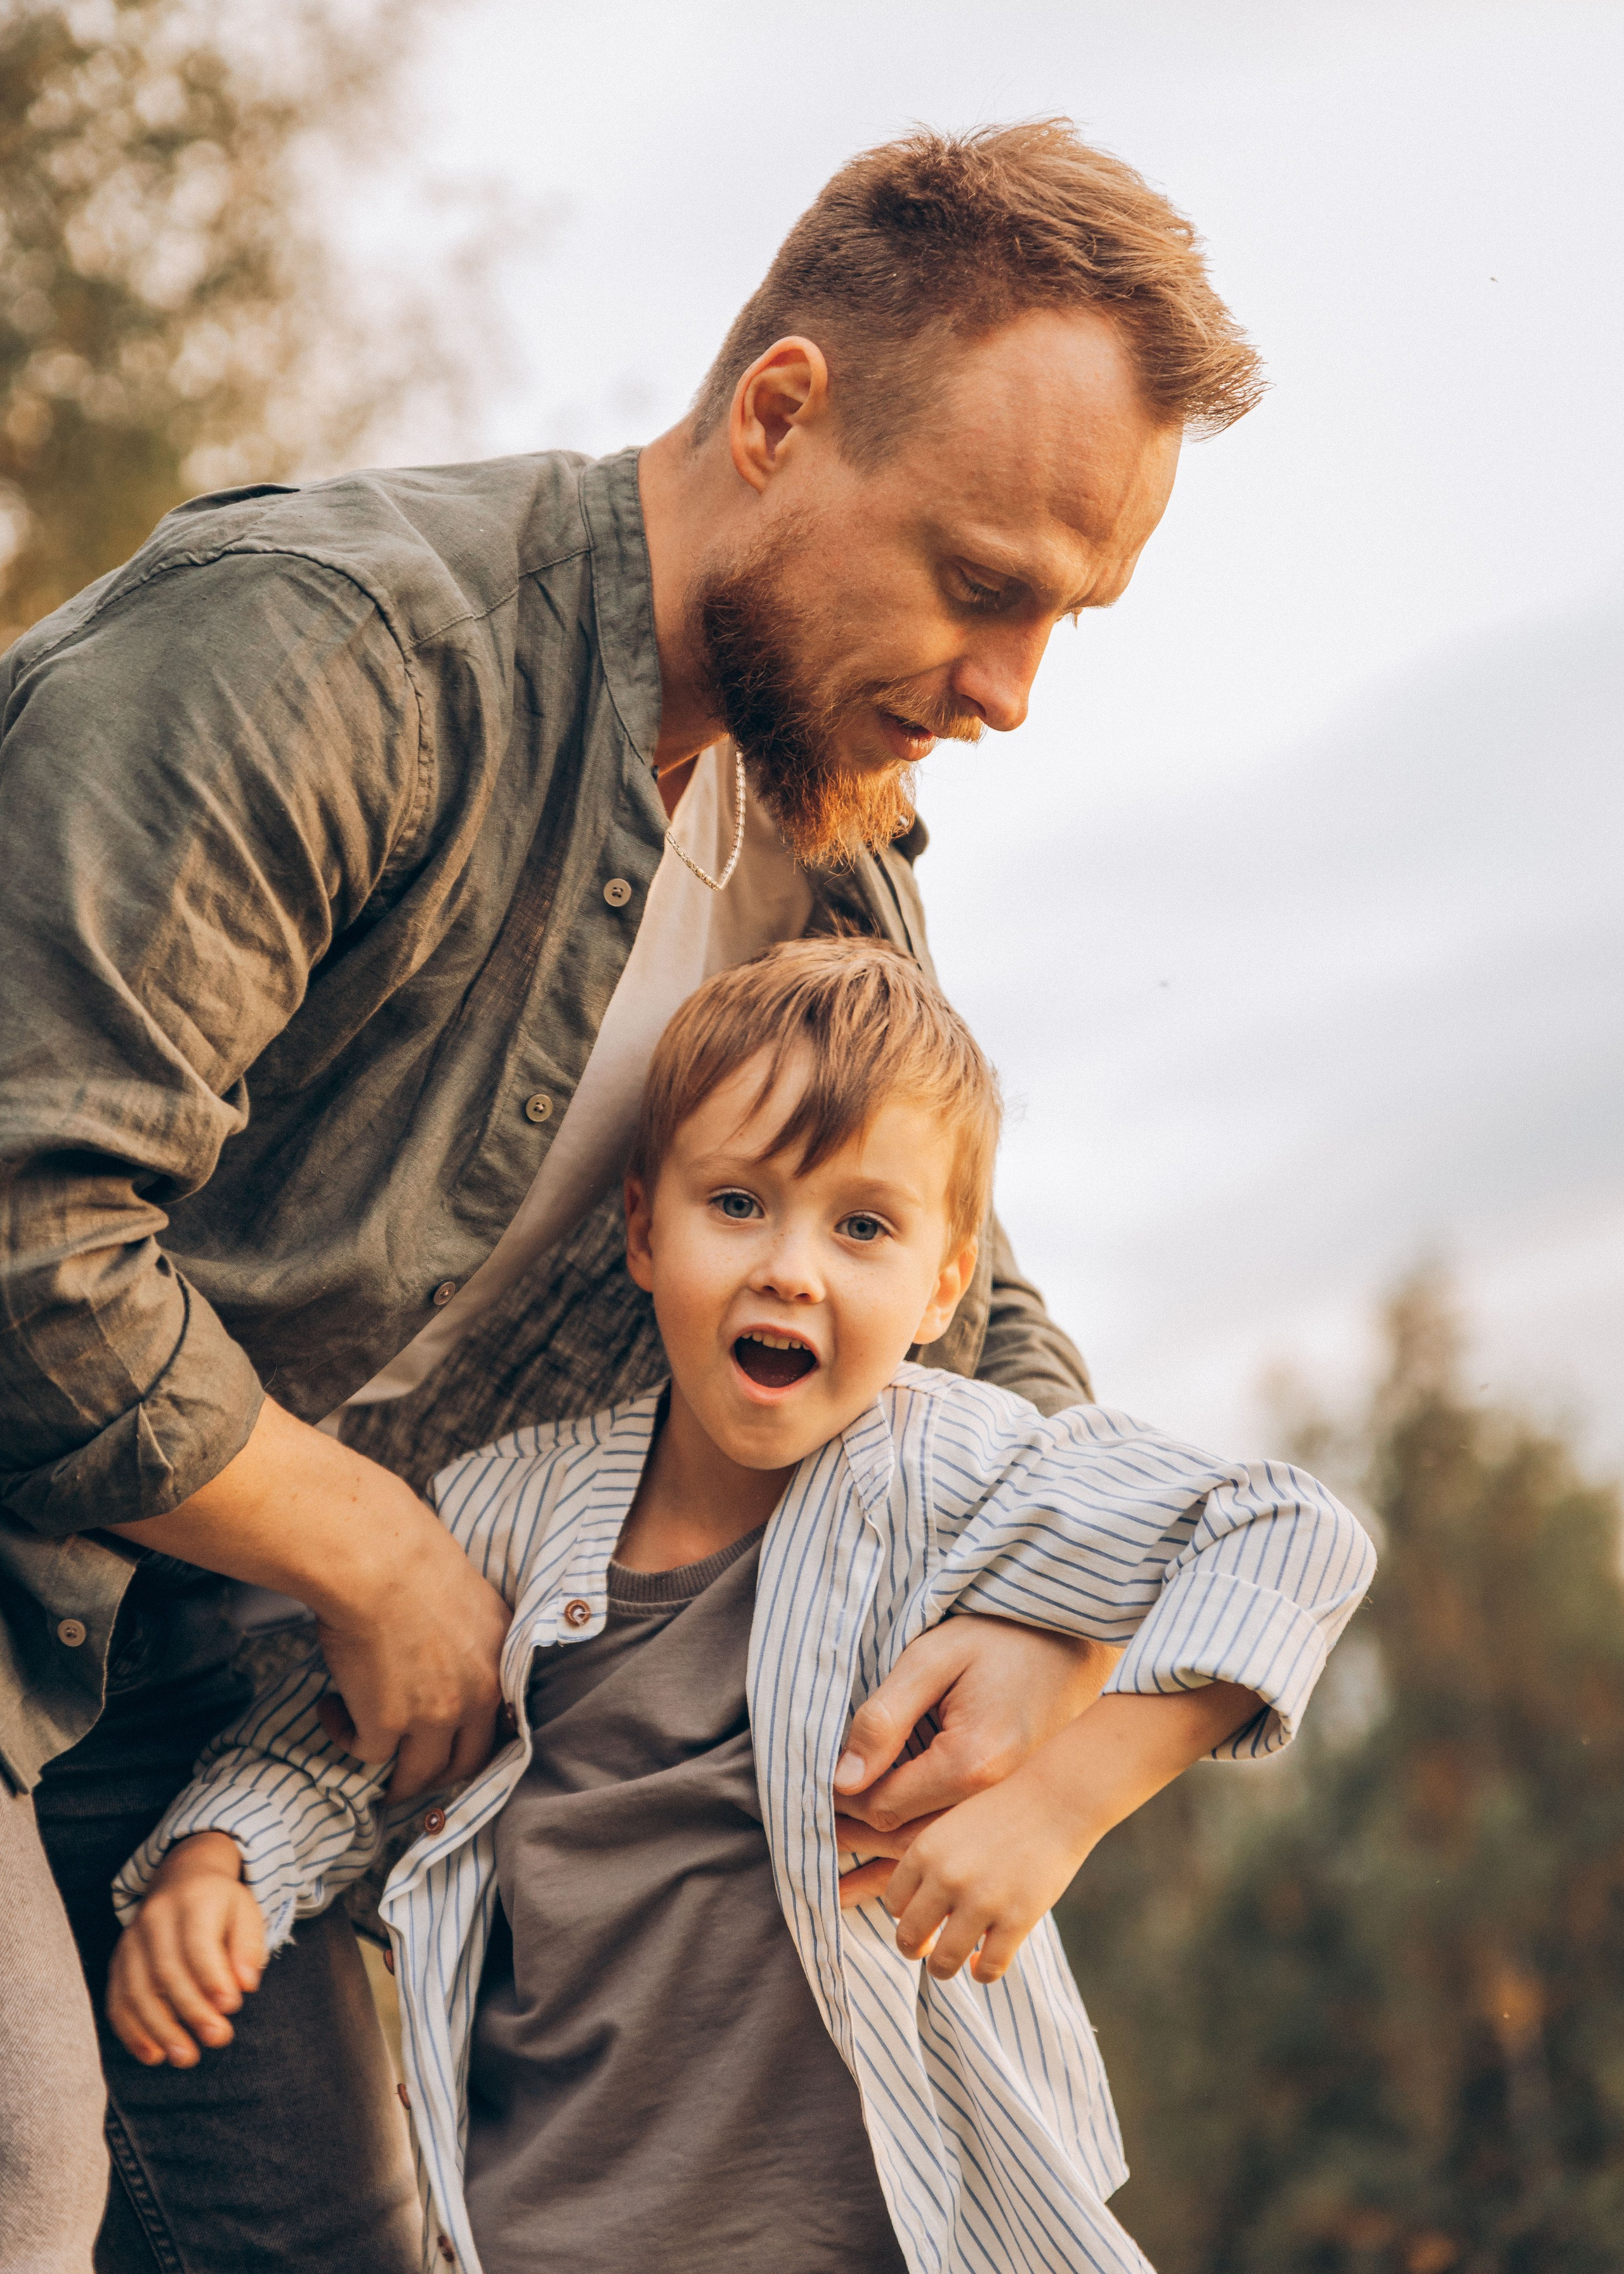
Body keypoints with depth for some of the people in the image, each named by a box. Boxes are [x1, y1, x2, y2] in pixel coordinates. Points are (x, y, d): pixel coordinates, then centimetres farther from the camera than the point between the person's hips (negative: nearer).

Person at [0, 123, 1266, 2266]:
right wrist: (382, 1563, -16)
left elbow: (981, 1336, 16)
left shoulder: (828, 878, 5)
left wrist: (1046, 1628, -8)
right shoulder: (328, 640, -24)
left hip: (193, 1674, 8)